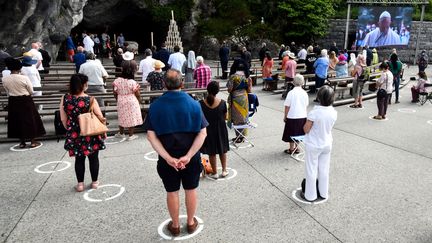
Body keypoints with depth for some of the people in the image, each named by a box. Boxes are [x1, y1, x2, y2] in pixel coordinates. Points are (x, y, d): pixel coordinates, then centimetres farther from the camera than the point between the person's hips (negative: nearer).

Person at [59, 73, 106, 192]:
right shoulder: (90, 100, -17)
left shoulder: (65, 99, -7)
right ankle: (94, 182, 25)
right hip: (91, 134, -2)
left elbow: (63, 119, 0)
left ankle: (80, 184, 23)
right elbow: (101, 118, -12)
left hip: (74, 135, 3)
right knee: (93, 158, 14)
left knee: (79, 159, 16)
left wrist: (70, 130, 15)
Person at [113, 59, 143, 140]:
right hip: (132, 103, -4)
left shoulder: (117, 81, -9)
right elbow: (137, 95, -10)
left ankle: (121, 133, 34)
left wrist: (118, 100, 17)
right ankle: (131, 135, 16)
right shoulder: (133, 83, -20)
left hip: (121, 102, 4)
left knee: (122, 117, 19)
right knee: (131, 118, 8)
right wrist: (139, 99, 10)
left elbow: (115, 93, 1)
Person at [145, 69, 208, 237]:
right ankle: (191, 223, 36)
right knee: (191, 190, 18)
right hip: (191, 157, 0)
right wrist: (188, 156, -17)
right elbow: (202, 133, -14)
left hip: (167, 158, 0)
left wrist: (168, 157, -17)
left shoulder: (156, 106, -9)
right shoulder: (193, 104, -9)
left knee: (172, 192, 17)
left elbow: (151, 136, -14)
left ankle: (175, 225, 35)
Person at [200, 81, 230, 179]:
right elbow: (225, 117, -3)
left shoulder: (201, 103, -15)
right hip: (220, 129, 1)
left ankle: (214, 173, 22)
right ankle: (224, 170, 28)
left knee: (211, 152, 13)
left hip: (208, 130, -1)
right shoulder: (222, 102, -13)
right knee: (222, 150, 20)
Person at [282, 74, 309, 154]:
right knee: (299, 133, 17)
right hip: (302, 117, 4)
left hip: (292, 117, -4)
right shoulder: (304, 93, -2)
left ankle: (291, 149, 18)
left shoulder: (291, 93, -14)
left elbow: (287, 107, -12)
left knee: (291, 134, 9)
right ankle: (297, 148, 26)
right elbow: (306, 106, 5)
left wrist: (285, 117, -1)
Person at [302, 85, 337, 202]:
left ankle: (310, 195, 24)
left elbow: (306, 130, -18)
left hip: (313, 145, -5)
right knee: (324, 169, 19)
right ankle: (324, 193, 35)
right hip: (327, 144, 5)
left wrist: (307, 122, -3)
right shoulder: (334, 112, -8)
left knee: (311, 170, 11)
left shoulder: (314, 112, -26)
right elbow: (328, 126, 7)